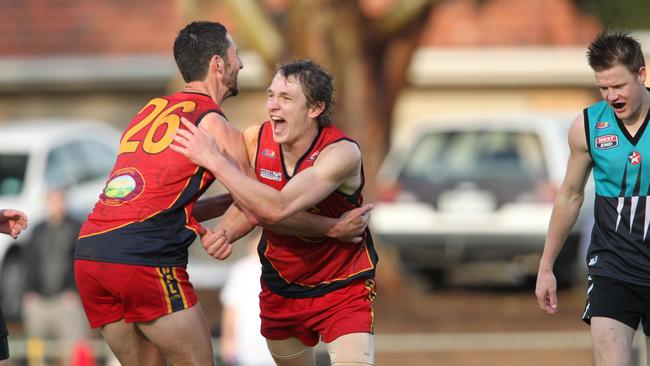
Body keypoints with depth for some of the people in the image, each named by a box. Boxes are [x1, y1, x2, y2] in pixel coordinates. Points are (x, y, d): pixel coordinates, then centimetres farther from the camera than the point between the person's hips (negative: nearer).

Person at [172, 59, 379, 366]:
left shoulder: (341, 153, -28)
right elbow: (248, 206, 5)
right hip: (281, 288, 5)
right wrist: (226, 234, -18)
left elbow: (277, 208, -40)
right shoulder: (256, 139, -12)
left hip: (343, 289, -5)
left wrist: (214, 160, -38)